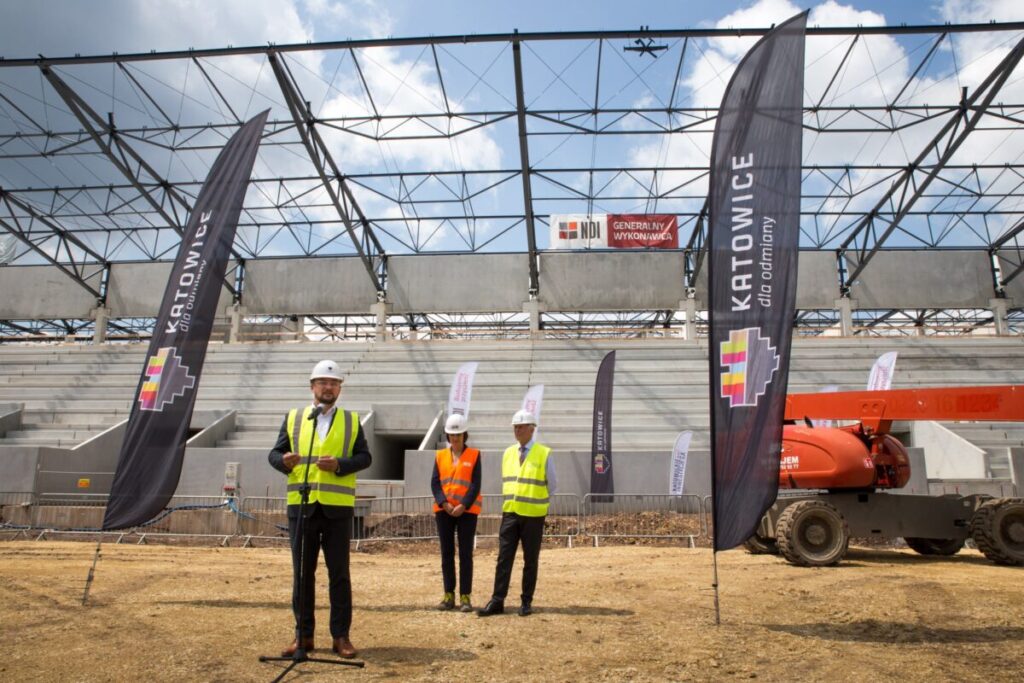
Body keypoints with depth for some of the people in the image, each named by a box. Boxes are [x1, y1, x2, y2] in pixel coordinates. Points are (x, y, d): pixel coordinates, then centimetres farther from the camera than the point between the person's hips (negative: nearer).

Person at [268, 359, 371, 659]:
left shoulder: (352, 420, 8)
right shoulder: (293, 417, 10)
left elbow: (364, 457, 2)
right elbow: (275, 452, 9)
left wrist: (340, 464, -15)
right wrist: (284, 461, -14)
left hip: (337, 507, -1)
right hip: (301, 505, 1)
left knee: (339, 573, 4)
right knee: (302, 572, 8)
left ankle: (341, 635, 15)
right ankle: (303, 634, 21)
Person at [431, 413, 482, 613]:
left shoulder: (474, 455, 1)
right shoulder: (440, 456, 9)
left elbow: (475, 485, -5)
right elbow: (435, 483, 2)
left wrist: (463, 506, -15)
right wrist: (445, 505, -12)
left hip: (467, 511, -3)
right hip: (443, 510, 3)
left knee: (465, 554, -1)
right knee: (447, 553, 6)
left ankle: (465, 597, 6)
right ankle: (449, 595, 15)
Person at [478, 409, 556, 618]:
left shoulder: (544, 454, -5)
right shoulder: (508, 453, 8)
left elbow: (552, 486, 4)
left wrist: (537, 502, 8)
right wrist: (512, 500, 13)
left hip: (533, 515, -3)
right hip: (510, 513, 3)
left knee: (530, 560, 5)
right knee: (504, 558, 1)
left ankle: (526, 602, 16)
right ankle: (497, 601, 5)